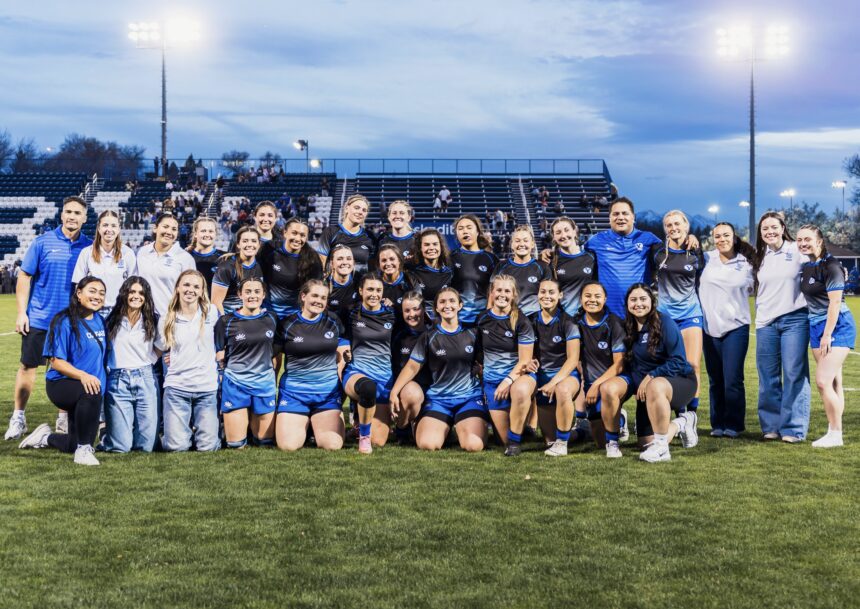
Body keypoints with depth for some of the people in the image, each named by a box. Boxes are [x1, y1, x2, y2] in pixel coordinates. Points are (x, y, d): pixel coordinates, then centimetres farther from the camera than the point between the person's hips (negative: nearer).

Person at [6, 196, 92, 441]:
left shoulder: (89, 247, 2)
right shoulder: (43, 242, -2)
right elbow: (24, 277, -1)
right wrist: (21, 312, -6)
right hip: (38, 318, -1)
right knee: (28, 366, 4)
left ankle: (64, 418, 21)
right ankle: (18, 418, 16)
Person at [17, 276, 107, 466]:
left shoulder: (100, 321, 6)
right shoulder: (65, 322, -14)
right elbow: (56, 361, -17)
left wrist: (102, 382, 3)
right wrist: (82, 375, -33)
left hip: (92, 387, 7)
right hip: (62, 385, -7)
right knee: (91, 392, -41)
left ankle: (46, 437, 42)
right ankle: (83, 449, -24)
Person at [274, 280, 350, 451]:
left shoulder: (333, 322, 7)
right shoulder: (287, 324, 2)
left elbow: (343, 357, 12)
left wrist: (343, 384, 4)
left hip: (328, 391, 1)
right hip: (293, 390, -1)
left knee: (333, 444, -14)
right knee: (288, 445, -14)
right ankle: (304, 423, 20)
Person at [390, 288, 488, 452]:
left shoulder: (471, 334, 6)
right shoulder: (429, 337, 3)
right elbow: (412, 366, 2)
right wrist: (394, 392, -7)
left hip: (470, 396, 0)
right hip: (438, 398, 0)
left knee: (473, 445, -23)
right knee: (427, 444, -22)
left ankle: (461, 426, 13)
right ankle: (446, 428, 14)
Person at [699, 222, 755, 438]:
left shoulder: (746, 264, 3)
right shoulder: (706, 259, 3)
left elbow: (752, 288, 19)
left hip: (736, 327, -2)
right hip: (710, 327, 2)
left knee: (732, 380, -6)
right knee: (715, 380, 8)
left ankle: (734, 425, 7)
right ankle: (717, 424, 18)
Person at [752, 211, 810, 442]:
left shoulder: (797, 251, -2)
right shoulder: (759, 257, 12)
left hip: (794, 320, -4)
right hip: (765, 322, 4)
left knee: (794, 375, -4)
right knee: (768, 377, 5)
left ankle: (793, 428, 2)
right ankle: (771, 426, 14)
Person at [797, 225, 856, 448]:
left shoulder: (830, 266, -15)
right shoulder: (804, 266, 8)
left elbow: (835, 301, -18)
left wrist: (827, 335, -19)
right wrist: (821, 333, 11)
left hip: (837, 326, -8)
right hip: (816, 325, 8)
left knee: (823, 381, -13)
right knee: (833, 382, 10)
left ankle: (836, 435, -3)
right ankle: (834, 431, 15)